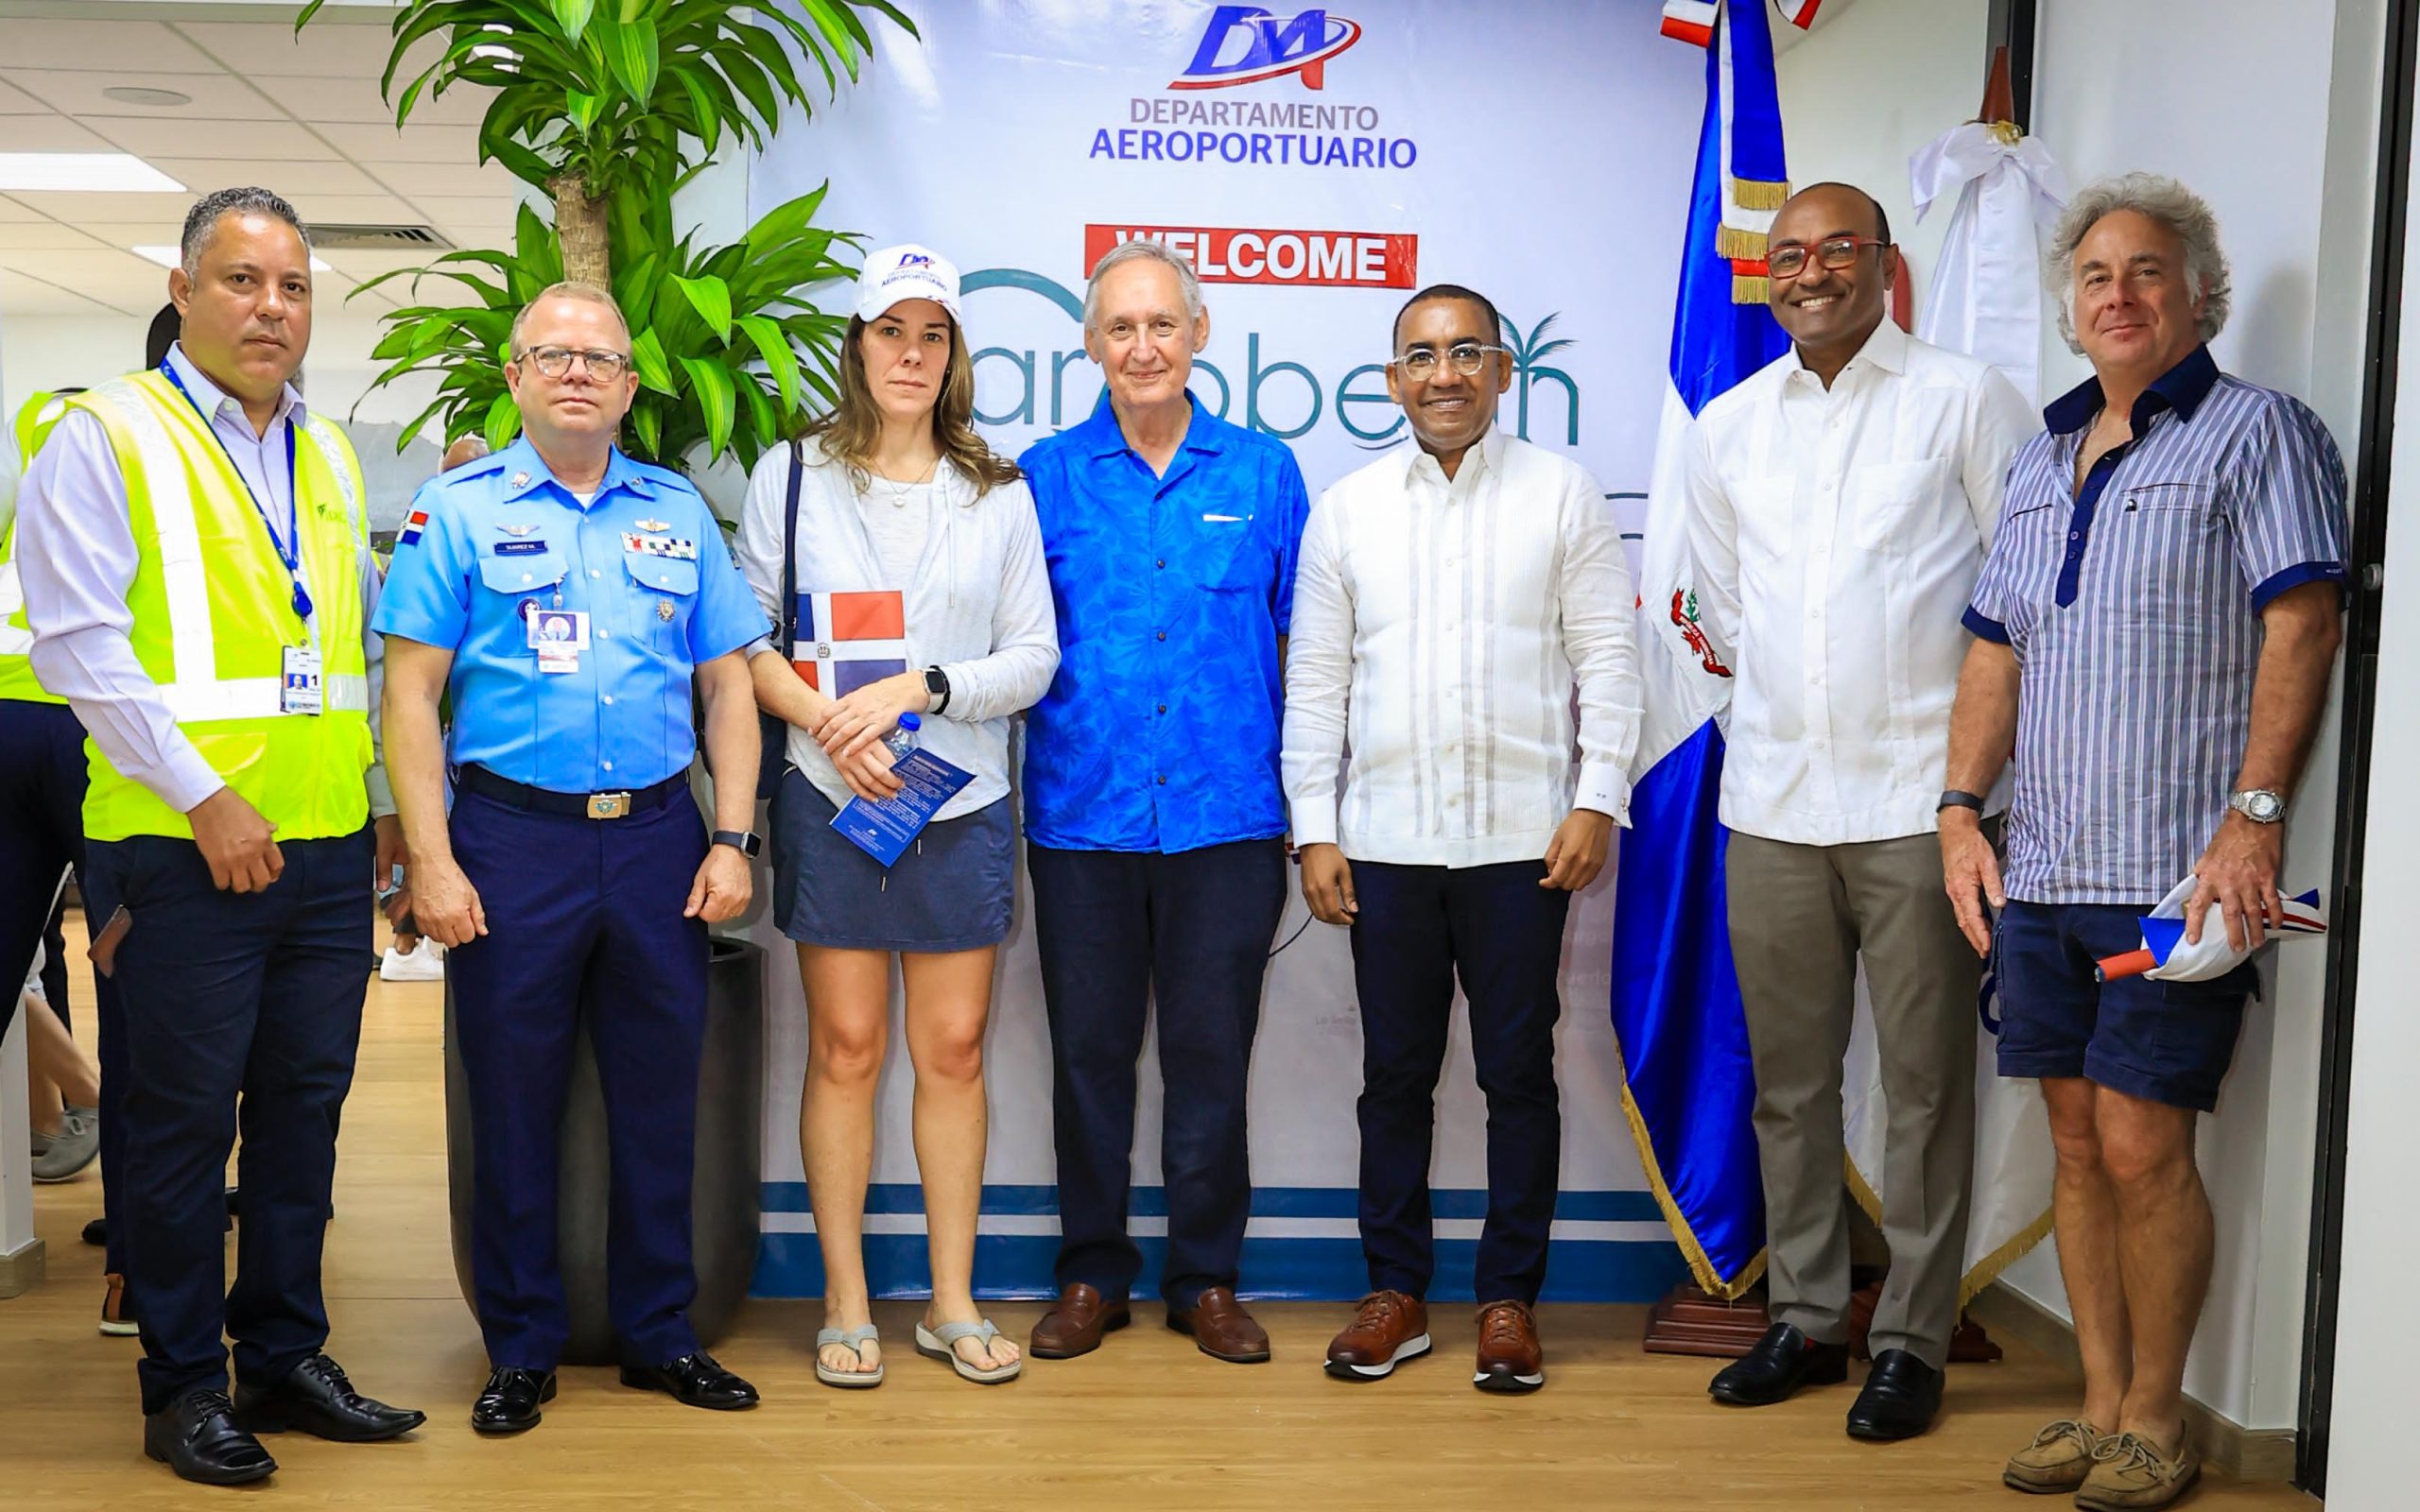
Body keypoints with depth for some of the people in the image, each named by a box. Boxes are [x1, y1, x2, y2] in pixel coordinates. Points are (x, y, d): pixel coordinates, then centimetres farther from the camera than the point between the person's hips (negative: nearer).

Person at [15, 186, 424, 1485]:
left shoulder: (328, 454, 15)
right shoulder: (109, 438, -3)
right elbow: (78, 643, -11)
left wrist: (384, 792, 14)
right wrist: (205, 799, -16)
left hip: (331, 845, 6)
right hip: (187, 846, -6)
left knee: (305, 1104, 11)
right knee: (184, 1118, 4)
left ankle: (285, 1356, 24)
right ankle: (183, 1386, 17)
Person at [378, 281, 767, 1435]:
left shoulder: (679, 511, 11)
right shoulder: (458, 510, 2)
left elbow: (727, 685, 10)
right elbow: (411, 694, -3)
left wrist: (731, 839, 1)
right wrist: (429, 860, -11)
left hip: (658, 836, 3)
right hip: (512, 836, -2)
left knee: (660, 1092, 9)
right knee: (514, 1101, 7)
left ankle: (660, 1333, 24)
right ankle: (521, 1348, 22)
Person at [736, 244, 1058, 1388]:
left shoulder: (999, 493, 7)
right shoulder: (793, 475, 5)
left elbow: (1034, 657, 3)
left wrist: (916, 688, -11)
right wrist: (826, 718, -14)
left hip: (964, 804, 1)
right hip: (831, 799, -1)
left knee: (954, 1050, 5)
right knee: (845, 1049, 3)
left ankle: (952, 1302, 18)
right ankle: (845, 1304, 16)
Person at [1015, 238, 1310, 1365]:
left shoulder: (1263, 472, 7)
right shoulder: (1044, 477, 5)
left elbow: (1299, 641, 10)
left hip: (1226, 816, 0)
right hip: (1082, 815, 0)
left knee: (1211, 1054, 6)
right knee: (1089, 1050, 9)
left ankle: (1207, 1279, 21)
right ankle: (1091, 1275, 24)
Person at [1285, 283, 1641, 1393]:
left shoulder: (1563, 494, 5)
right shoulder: (1347, 508, 9)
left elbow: (1607, 658, 2)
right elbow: (1315, 679, 8)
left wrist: (1597, 801, -7)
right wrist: (1314, 831, 3)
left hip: (1522, 838, -1)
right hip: (1385, 841, 2)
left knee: (1519, 1073, 5)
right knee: (1395, 1073, 8)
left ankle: (1509, 1298, 18)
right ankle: (1396, 1291, 21)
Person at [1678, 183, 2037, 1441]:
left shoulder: (1966, 399, 3)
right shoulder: (1725, 428, 14)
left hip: (1919, 795, -4)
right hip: (1772, 801, 4)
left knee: (1924, 1080, 1)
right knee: (1788, 1076, 10)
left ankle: (1912, 1340, 13)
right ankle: (1803, 1318, 23)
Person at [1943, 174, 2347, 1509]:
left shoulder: (2256, 433, 0)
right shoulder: (2039, 461, 18)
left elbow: (2300, 627, -10)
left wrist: (2254, 817, -19)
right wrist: (1960, 813, 9)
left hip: (2178, 873, -6)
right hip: (2043, 872, 6)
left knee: (2141, 1145, -5)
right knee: (2078, 1140, 10)